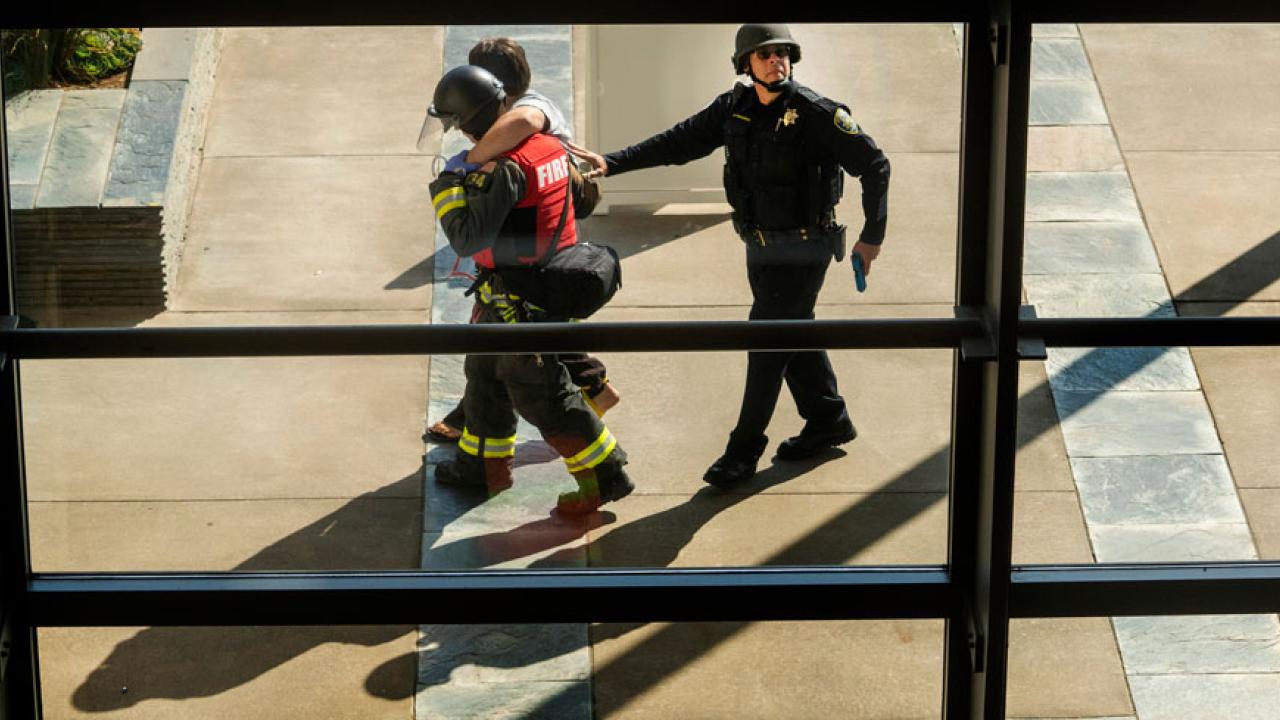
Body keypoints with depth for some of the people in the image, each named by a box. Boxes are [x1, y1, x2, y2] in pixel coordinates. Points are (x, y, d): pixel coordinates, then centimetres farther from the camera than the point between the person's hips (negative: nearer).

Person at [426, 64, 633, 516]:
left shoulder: (506, 167, -27)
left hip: (519, 301, -10)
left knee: (541, 394, 0)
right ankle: (481, 465, 36)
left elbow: (468, 239, -28)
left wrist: (446, 188, -14)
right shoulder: (549, 145, 1)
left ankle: (604, 478, 6)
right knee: (485, 372, 23)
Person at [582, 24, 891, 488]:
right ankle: (828, 421, 34)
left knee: (767, 342, -6)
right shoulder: (735, 109, -1)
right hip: (760, 245, 7)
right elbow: (681, 142, 2)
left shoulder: (816, 114, -18)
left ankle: (744, 450, 1)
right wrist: (614, 162, -7)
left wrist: (873, 236, -10)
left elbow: (874, 166, -13)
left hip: (802, 251, -6)